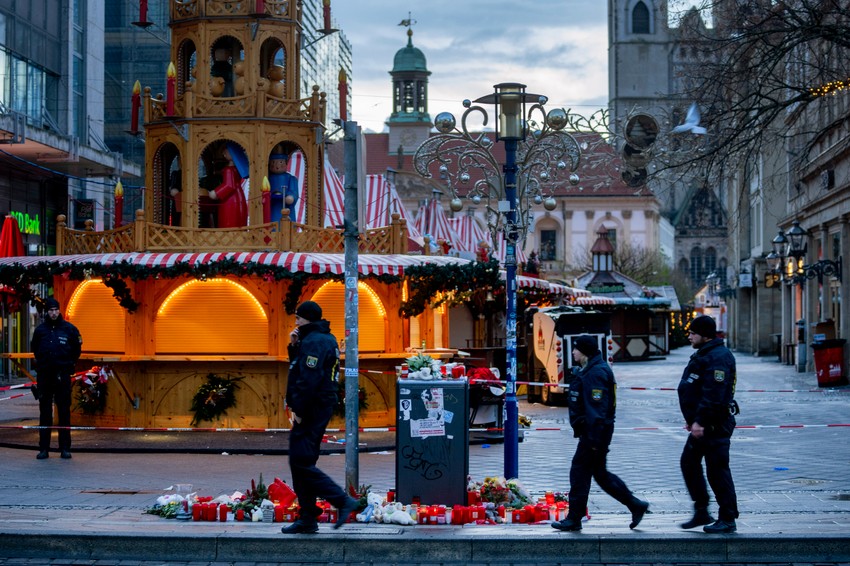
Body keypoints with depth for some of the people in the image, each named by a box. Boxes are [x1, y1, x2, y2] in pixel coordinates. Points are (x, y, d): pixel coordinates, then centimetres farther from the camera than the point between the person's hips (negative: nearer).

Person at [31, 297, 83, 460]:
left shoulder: (69, 329, 1)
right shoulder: (40, 329, 5)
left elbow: (76, 349, 12)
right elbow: (35, 349, 19)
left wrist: (69, 364, 9)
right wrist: (42, 362, 13)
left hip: (63, 375, -1)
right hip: (44, 375, 1)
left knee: (64, 411, 1)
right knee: (44, 412, 4)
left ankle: (65, 448, 5)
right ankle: (44, 448, 8)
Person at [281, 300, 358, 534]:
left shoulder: (313, 342, -15)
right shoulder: (325, 339, 18)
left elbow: (309, 380, -23)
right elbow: (300, 367, 23)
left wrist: (299, 410, -19)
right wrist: (294, 346, 9)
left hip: (311, 410, -11)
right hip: (321, 407, 11)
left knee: (301, 462, -10)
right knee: (301, 462, 13)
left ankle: (342, 500, -12)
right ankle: (307, 519, 15)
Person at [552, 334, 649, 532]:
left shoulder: (595, 373, -17)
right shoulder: (589, 371, 16)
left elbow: (597, 408, -23)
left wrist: (594, 439, -24)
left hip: (594, 432, -11)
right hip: (593, 432, 11)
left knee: (579, 472, -4)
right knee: (600, 474, 14)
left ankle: (574, 519, 2)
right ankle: (636, 506, 18)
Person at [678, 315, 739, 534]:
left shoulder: (718, 357, -18)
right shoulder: (703, 355, 16)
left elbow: (713, 395, -26)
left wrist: (700, 421, -26)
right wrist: (692, 419, 22)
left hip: (716, 425, -11)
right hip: (703, 425, 11)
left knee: (717, 470, -5)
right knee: (688, 462, 14)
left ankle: (728, 520, 2)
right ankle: (701, 512, 21)